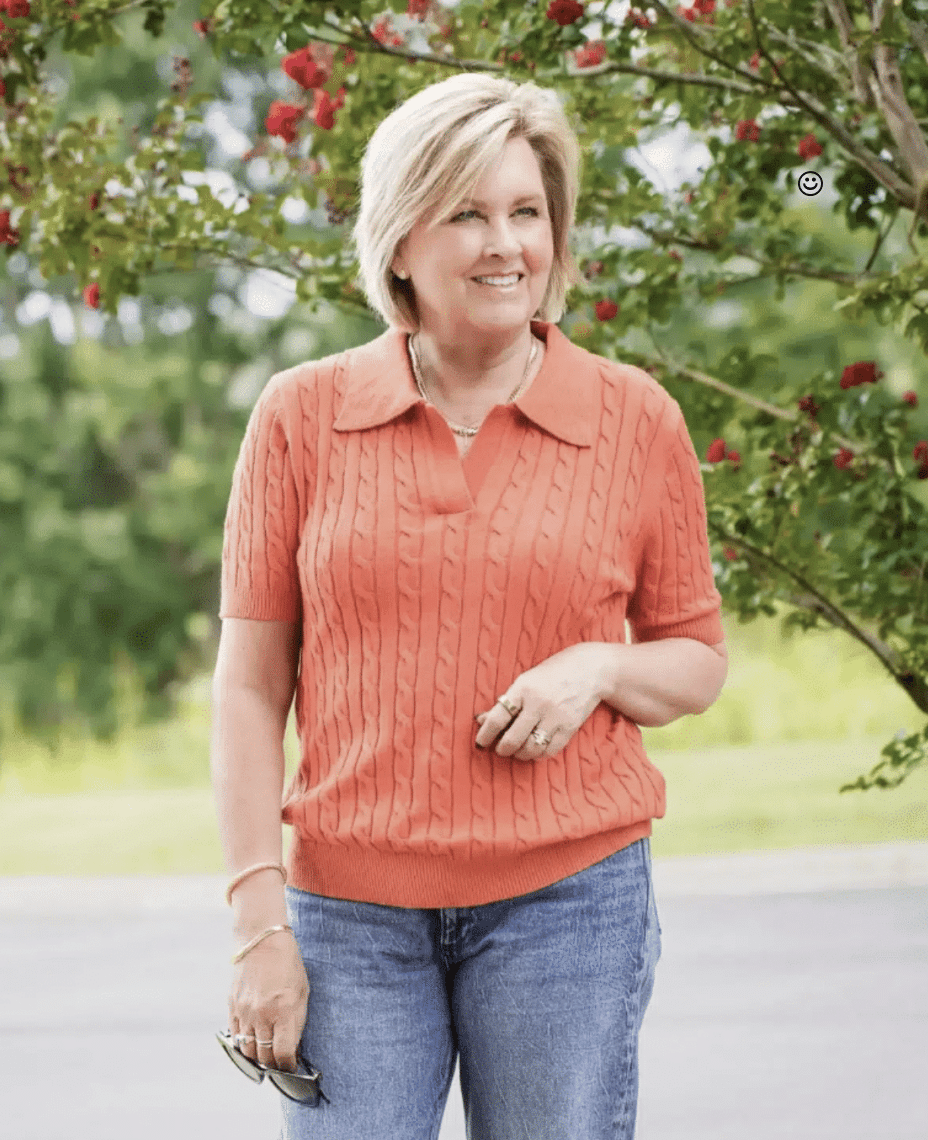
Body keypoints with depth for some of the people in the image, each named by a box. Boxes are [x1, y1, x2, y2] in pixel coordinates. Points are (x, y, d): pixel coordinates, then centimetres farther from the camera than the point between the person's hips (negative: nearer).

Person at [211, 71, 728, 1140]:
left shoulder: (636, 418, 3)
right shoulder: (303, 415, 2)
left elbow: (698, 659, 13)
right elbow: (250, 685, 3)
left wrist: (598, 667, -10)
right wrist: (259, 921, -3)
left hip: (566, 900, 0)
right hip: (349, 906, 0)